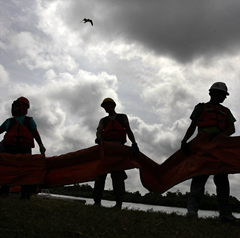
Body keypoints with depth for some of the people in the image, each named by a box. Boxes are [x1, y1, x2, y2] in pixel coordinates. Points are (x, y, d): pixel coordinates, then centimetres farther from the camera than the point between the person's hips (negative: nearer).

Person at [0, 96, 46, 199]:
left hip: (24, 149, -2)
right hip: (9, 149, 2)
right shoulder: (9, 121, 25)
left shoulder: (29, 120, 19)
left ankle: (25, 195, -11)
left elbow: (35, 133, 9)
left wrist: (41, 145, -6)